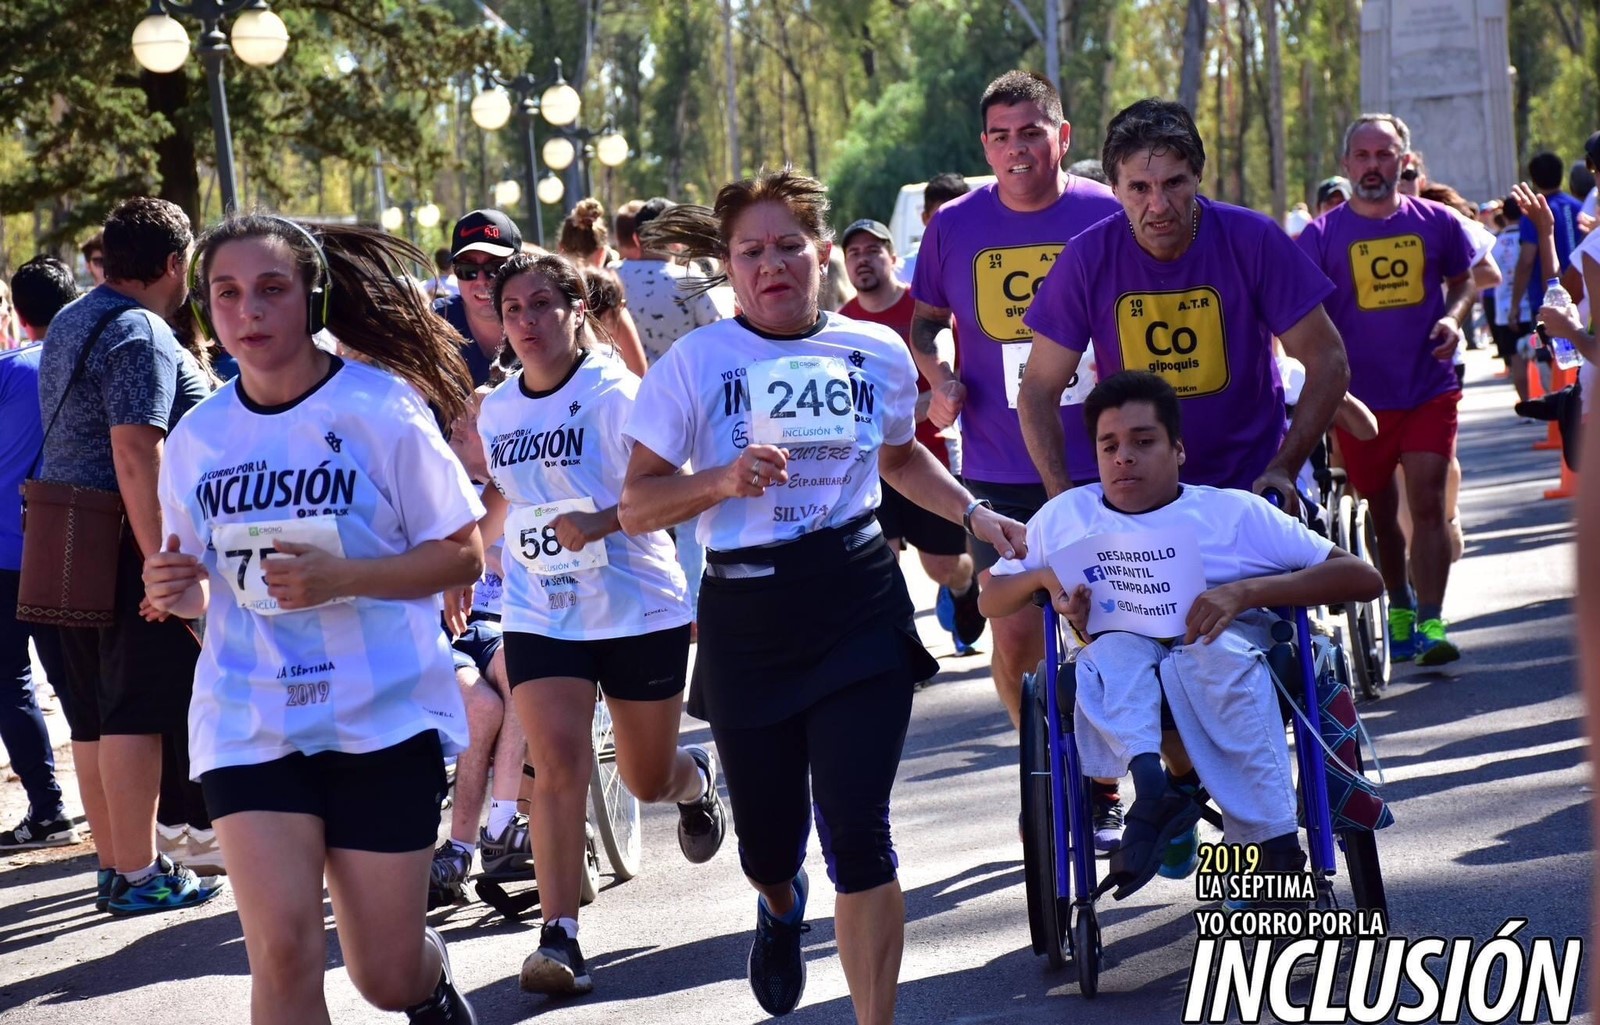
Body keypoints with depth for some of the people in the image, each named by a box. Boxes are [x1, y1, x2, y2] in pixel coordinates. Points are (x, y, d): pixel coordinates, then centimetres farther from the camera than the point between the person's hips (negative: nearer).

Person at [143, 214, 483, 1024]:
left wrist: (340, 578, -22)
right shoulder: (196, 439, 4)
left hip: (383, 714, -2)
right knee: (282, 949, -15)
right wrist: (179, 590, -8)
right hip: (251, 721, 3)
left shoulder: (379, 409, -8)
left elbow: (461, 556, -7)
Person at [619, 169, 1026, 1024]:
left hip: (859, 611, 0)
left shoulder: (877, 353, 4)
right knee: (769, 841, 11)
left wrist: (974, 513, 11)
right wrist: (722, 481, -22)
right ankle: (781, 907, 49)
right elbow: (637, 506, -6)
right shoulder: (695, 362, -4)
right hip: (745, 620, 0)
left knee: (858, 836, -10)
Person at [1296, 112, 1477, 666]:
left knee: (1427, 503, -10)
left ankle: (1431, 622, -10)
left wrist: (1453, 318, -4)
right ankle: (1399, 609, 29)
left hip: (1429, 390, 0)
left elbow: (1463, 281, 16)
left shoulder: (1436, 222, 2)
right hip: (1361, 398, 0)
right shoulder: (1322, 235, -3)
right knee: (1380, 512, 11)